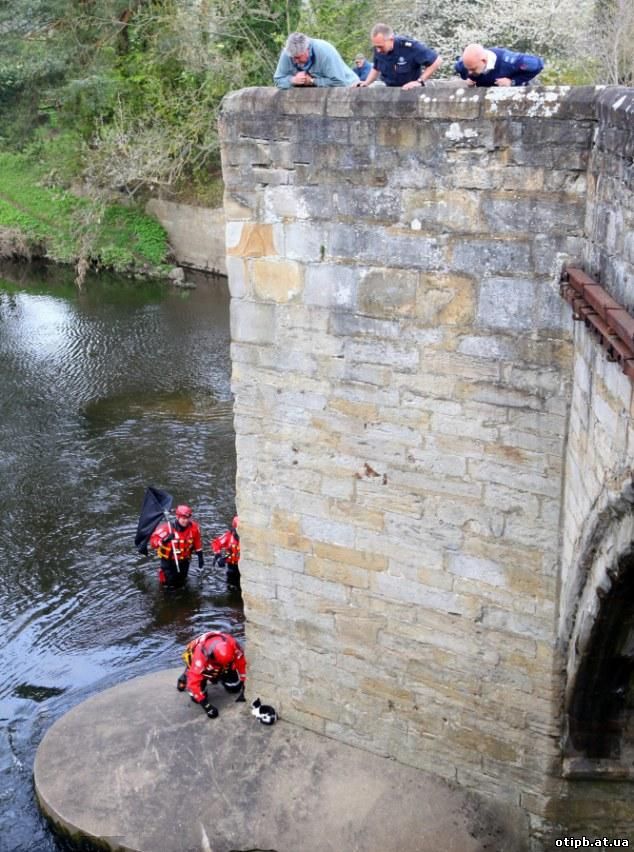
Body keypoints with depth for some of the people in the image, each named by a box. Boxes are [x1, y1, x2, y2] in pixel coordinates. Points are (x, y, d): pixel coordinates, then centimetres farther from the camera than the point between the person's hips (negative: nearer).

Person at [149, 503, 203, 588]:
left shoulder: (193, 528, -16)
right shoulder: (167, 527, -27)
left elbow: (197, 543, 0)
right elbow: (153, 541, -29)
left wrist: (200, 557, 6)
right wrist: (164, 540, -47)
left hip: (183, 560, 3)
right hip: (168, 560, -3)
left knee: (180, 583, 18)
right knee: (170, 584, 3)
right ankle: (162, 571, 33)